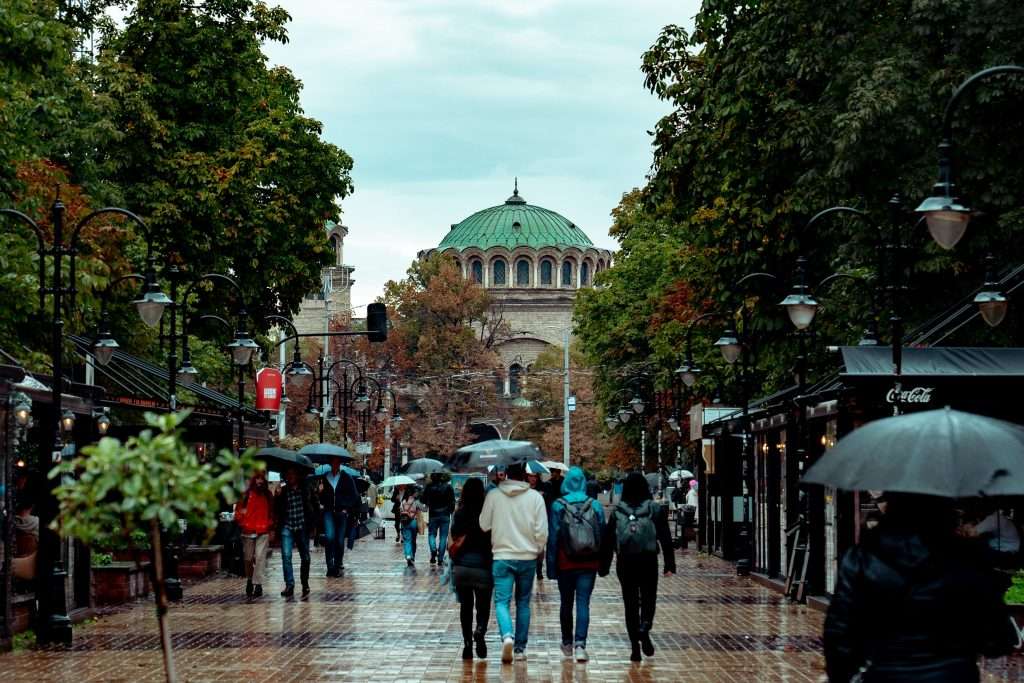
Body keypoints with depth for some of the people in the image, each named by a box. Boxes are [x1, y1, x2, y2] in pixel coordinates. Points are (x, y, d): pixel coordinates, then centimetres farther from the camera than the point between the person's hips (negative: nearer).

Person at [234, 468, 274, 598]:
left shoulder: (268, 495, 9)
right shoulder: (246, 494, 4)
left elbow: (272, 512, 13)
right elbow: (238, 509, 8)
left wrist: (271, 528, 9)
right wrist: (241, 522, -5)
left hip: (263, 532, -1)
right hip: (248, 531, 1)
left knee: (260, 557, -11)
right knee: (248, 558, 8)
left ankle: (258, 584, -12)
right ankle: (249, 580, 29)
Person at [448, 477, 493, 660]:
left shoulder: (459, 514, -1)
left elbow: (454, 538, 1)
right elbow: (493, 538, -4)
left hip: (461, 565, 2)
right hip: (482, 564, -2)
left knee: (466, 605, 11)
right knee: (483, 604, 6)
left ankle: (467, 643, 9)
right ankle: (480, 630, -22)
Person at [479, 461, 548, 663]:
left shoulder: (493, 496, -6)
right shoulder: (535, 497, -6)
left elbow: (484, 525, 1)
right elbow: (542, 531, -5)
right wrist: (539, 549, 13)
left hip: (502, 557, -1)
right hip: (528, 557, 1)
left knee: (502, 601, 0)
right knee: (523, 603, 13)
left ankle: (507, 635, -27)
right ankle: (520, 648, 15)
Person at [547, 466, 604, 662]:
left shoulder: (558, 506, -5)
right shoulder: (595, 505, 0)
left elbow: (553, 537, -5)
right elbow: (603, 534, 3)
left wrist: (551, 566, -1)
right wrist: (603, 564, 10)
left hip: (566, 563, 0)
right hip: (589, 563, 0)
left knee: (566, 603, 14)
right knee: (583, 602, -1)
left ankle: (567, 644, 26)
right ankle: (580, 644, -15)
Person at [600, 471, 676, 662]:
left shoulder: (617, 512, 1)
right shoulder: (655, 509, -1)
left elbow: (608, 539, 3)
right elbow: (665, 538, -3)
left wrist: (604, 566, 9)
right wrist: (669, 564, 1)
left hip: (625, 562, 1)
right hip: (648, 561, -1)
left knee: (630, 603, 8)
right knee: (648, 599, 13)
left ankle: (635, 647, 6)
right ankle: (644, 627, -17)